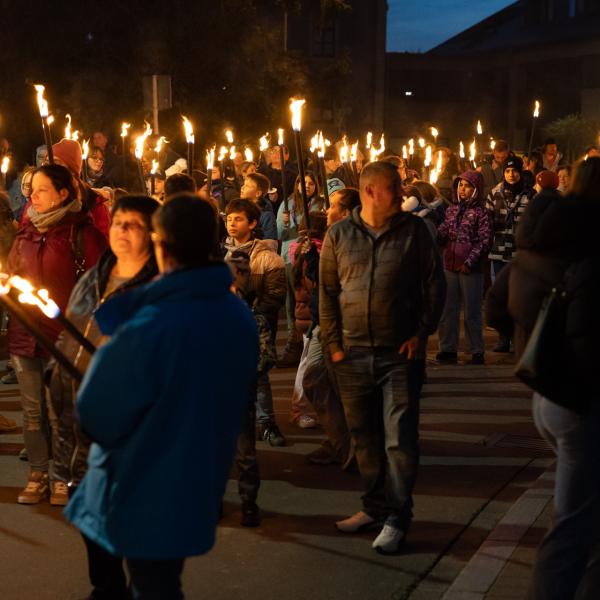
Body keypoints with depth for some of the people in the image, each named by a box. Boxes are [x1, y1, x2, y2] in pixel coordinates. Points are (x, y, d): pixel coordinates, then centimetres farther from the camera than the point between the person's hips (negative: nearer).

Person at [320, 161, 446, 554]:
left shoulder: (414, 230, 1)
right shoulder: (339, 235, 4)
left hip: (399, 353, -2)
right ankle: (376, 506, 26)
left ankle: (397, 518, 5)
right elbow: (327, 292, 8)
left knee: (400, 439, -4)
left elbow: (435, 283, 4)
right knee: (365, 436, 12)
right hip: (353, 355, 2)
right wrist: (333, 343, 2)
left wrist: (421, 333, -3)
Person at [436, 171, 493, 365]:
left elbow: (484, 240, -9)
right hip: (450, 266, 5)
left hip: (470, 269, -5)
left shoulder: (480, 212, -4)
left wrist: (469, 262, -14)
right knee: (448, 310, 8)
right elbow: (442, 235, 11)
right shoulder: (452, 209, 12)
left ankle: (477, 352, 9)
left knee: (472, 312, 1)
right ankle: (448, 349, 16)